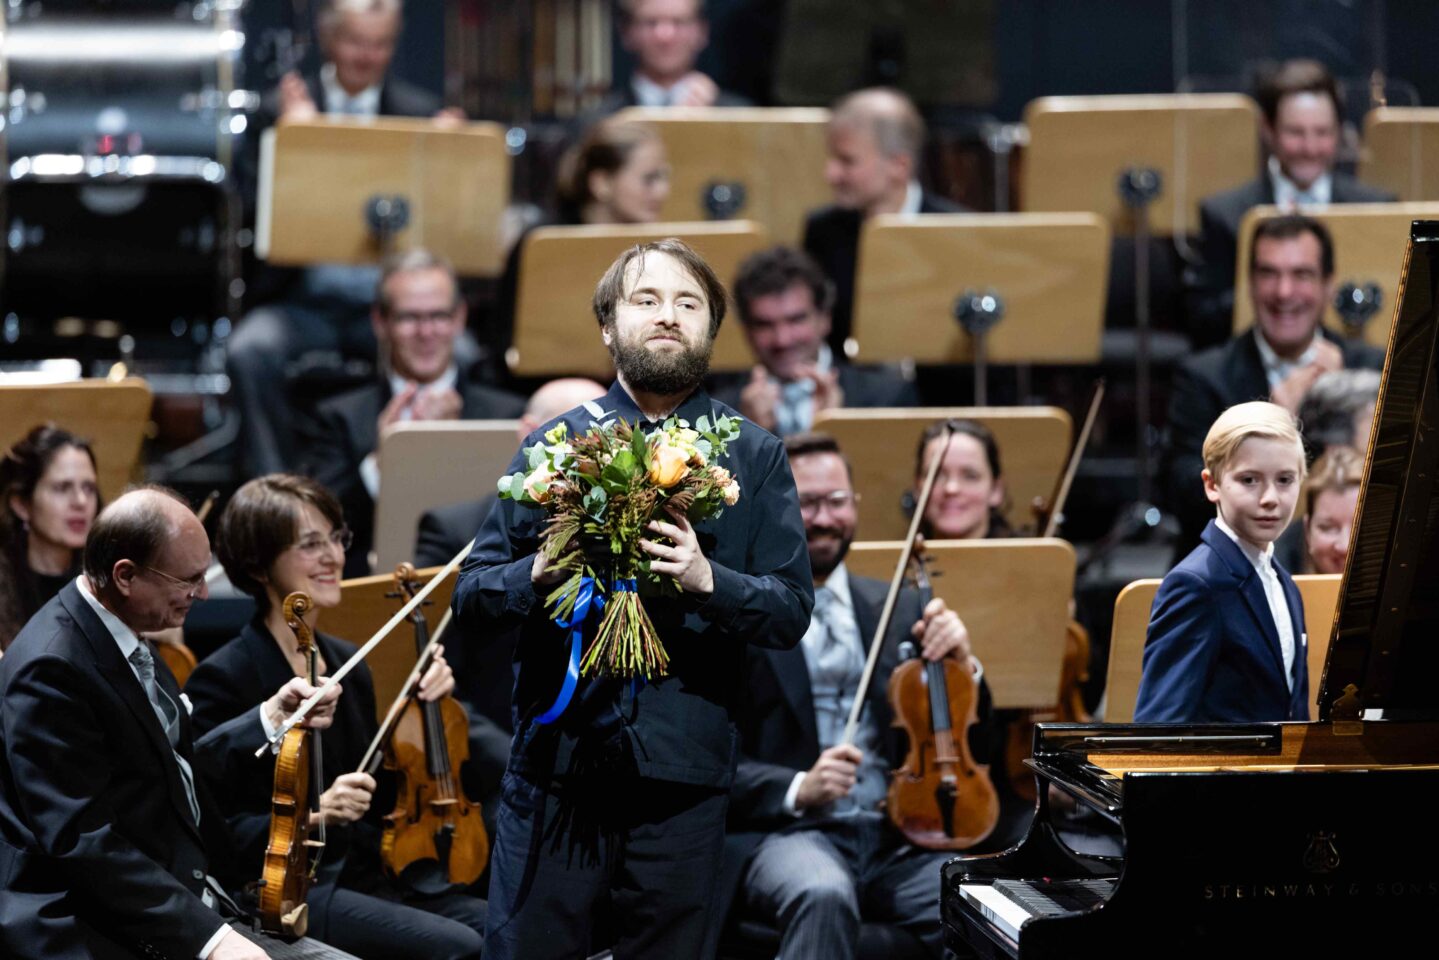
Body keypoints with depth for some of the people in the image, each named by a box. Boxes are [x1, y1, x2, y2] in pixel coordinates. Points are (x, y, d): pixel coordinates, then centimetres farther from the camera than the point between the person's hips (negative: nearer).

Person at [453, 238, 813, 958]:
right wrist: (539, 574, -15)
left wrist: (708, 580, -18)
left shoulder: (755, 458, 8)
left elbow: (792, 611, 0)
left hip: (683, 775, 0)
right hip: (554, 762, 0)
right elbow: (469, 602, 6)